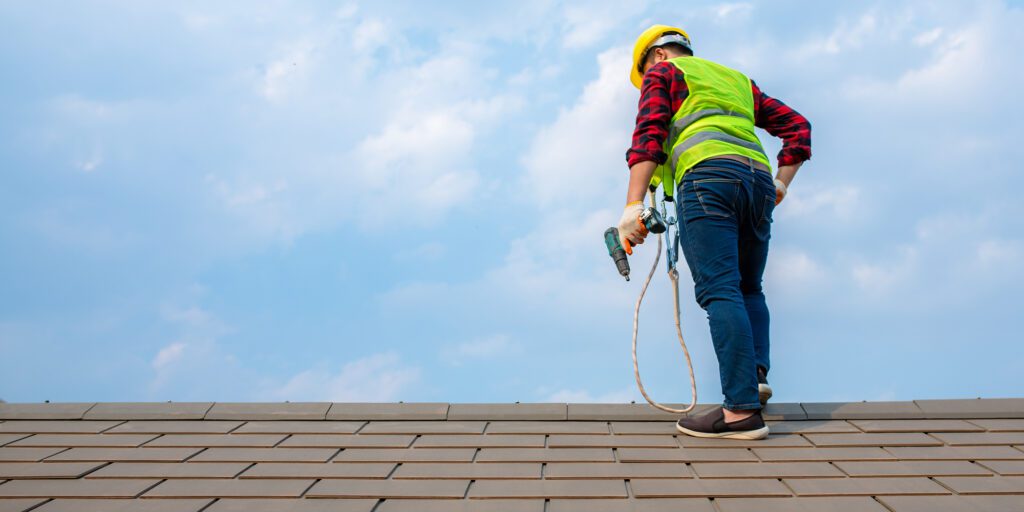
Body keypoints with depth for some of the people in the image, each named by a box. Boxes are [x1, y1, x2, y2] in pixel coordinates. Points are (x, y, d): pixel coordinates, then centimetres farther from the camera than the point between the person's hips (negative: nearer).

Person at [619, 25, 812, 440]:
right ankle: (757, 373, -1)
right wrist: (781, 182, 24)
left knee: (720, 292, -13)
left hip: (707, 176, -6)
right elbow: (796, 126, 30)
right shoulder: (737, 79, 34)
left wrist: (633, 204, -8)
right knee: (748, 289, 19)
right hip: (758, 180, 6)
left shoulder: (665, 72, 17)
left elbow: (649, 135, 0)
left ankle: (742, 410, -20)